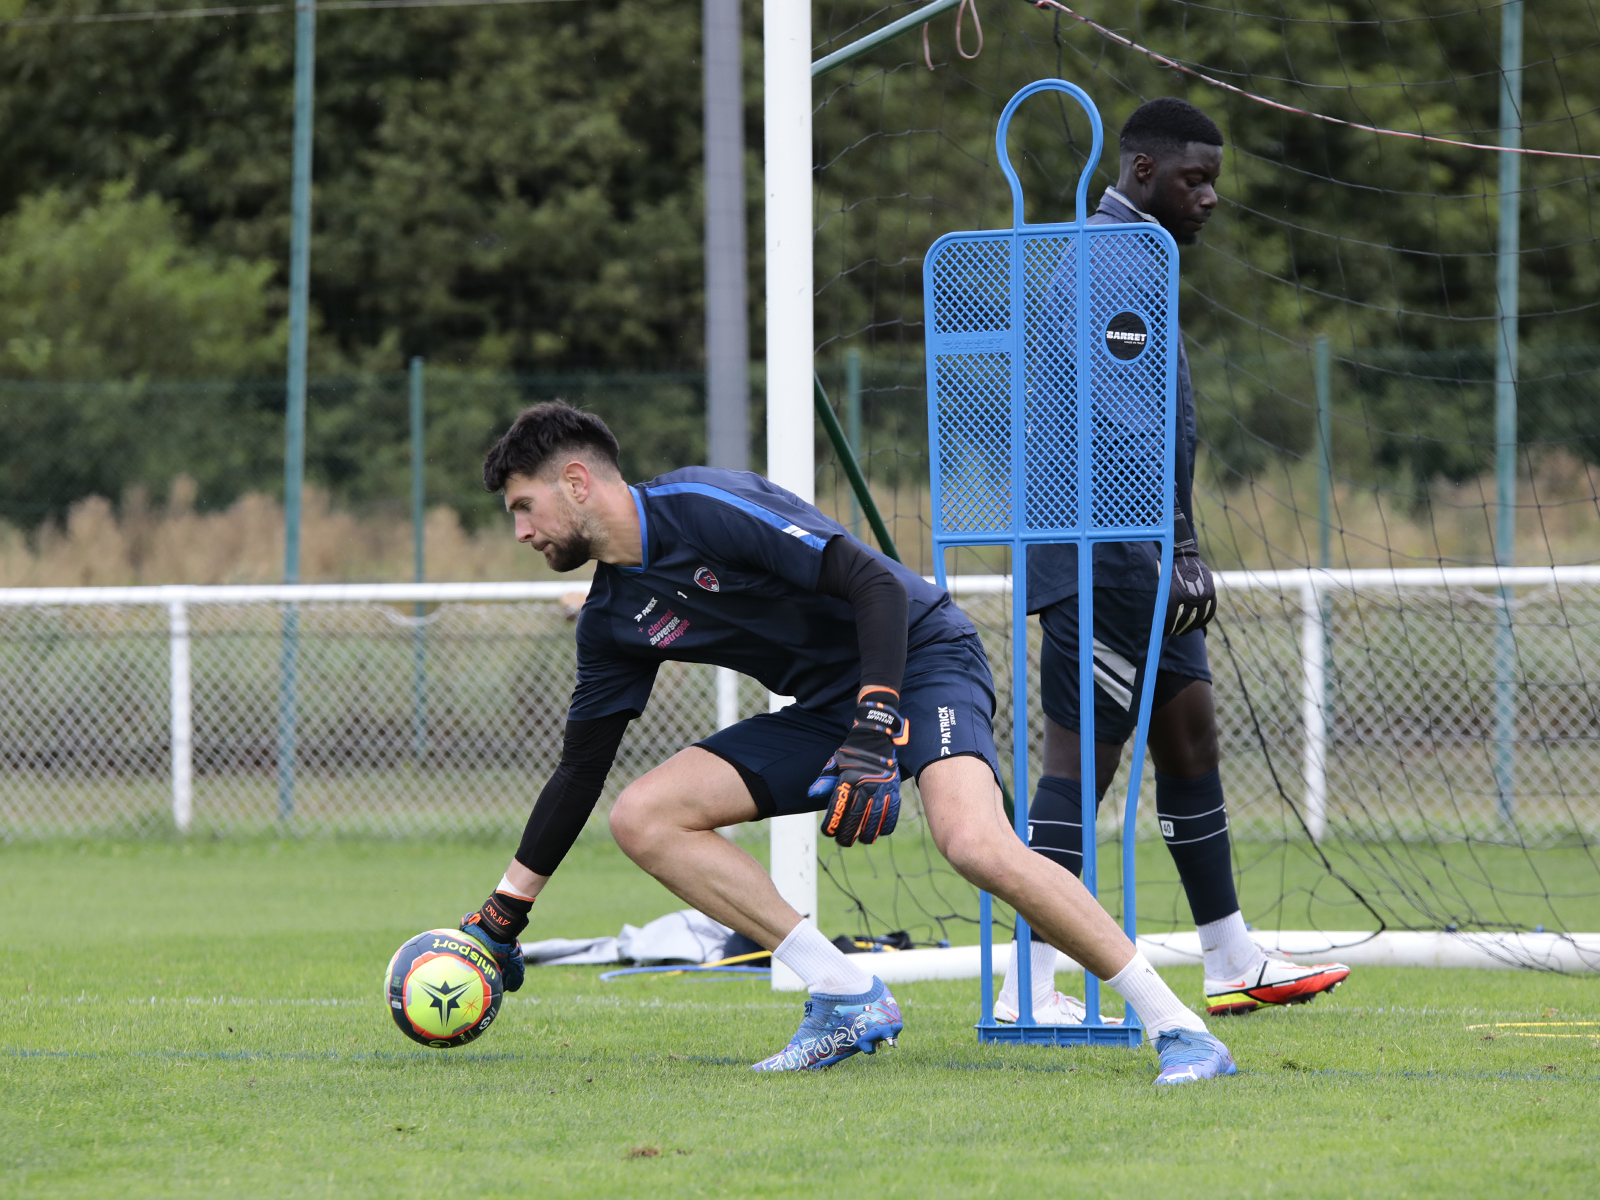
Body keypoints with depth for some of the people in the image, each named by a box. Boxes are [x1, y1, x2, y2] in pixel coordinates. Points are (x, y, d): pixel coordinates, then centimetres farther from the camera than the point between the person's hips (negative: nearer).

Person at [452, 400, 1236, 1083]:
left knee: (975, 844, -34)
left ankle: (1179, 1030, -27)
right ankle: (847, 998, -7)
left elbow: (876, 584, -23)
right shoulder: (612, 620, 7)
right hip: (826, 705, 8)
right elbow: (579, 771, 16)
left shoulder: (704, 505, -18)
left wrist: (875, 729, -32)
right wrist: (502, 917, 15)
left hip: (919, 655, -8)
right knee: (642, 818, -5)